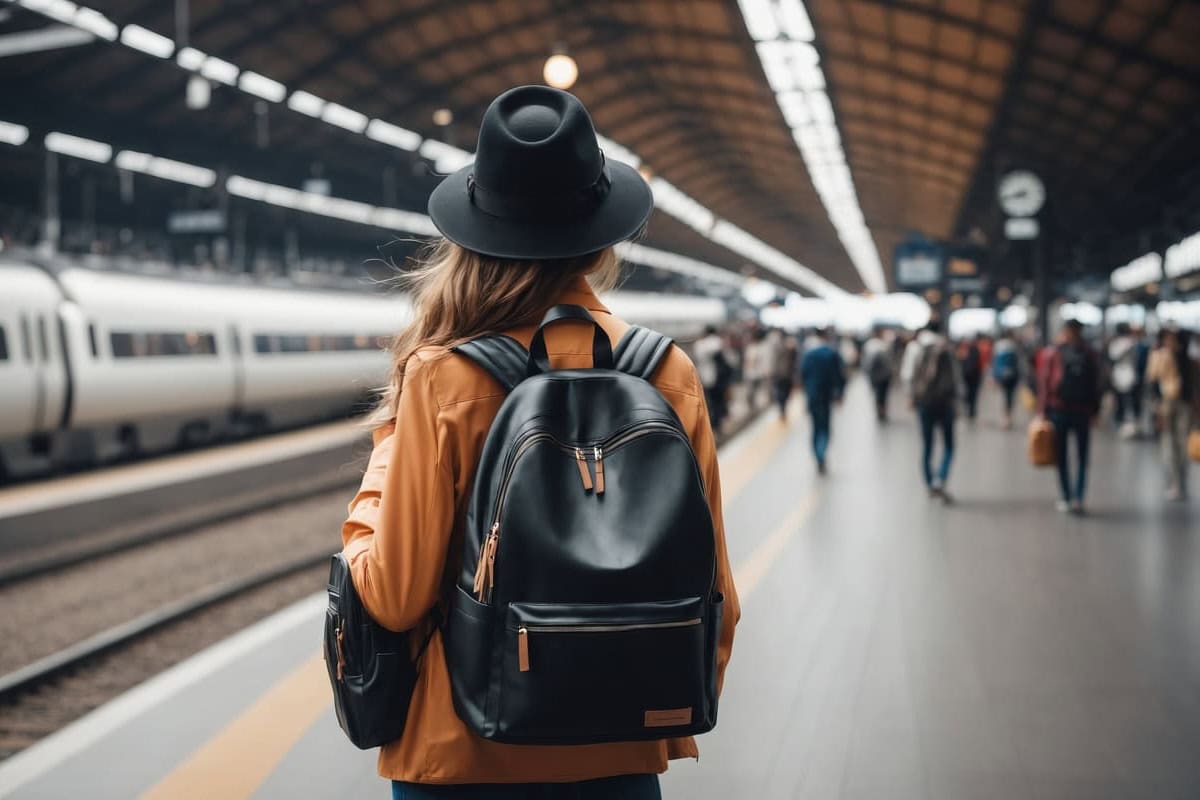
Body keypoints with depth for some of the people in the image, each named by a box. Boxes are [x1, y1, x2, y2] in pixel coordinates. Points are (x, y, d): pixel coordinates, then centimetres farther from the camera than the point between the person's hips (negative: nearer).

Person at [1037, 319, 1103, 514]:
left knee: (1062, 457, 7)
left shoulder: (1053, 354, 1)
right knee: (1082, 457, 6)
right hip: (1083, 412, 1)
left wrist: (1043, 410, 0)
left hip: (1058, 410, -1)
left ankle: (1066, 499, 6)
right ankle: (1078, 498, -5)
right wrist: (1094, 410, 10)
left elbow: (1044, 384, -3)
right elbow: (1096, 386, 4)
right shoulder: (1090, 355, 4)